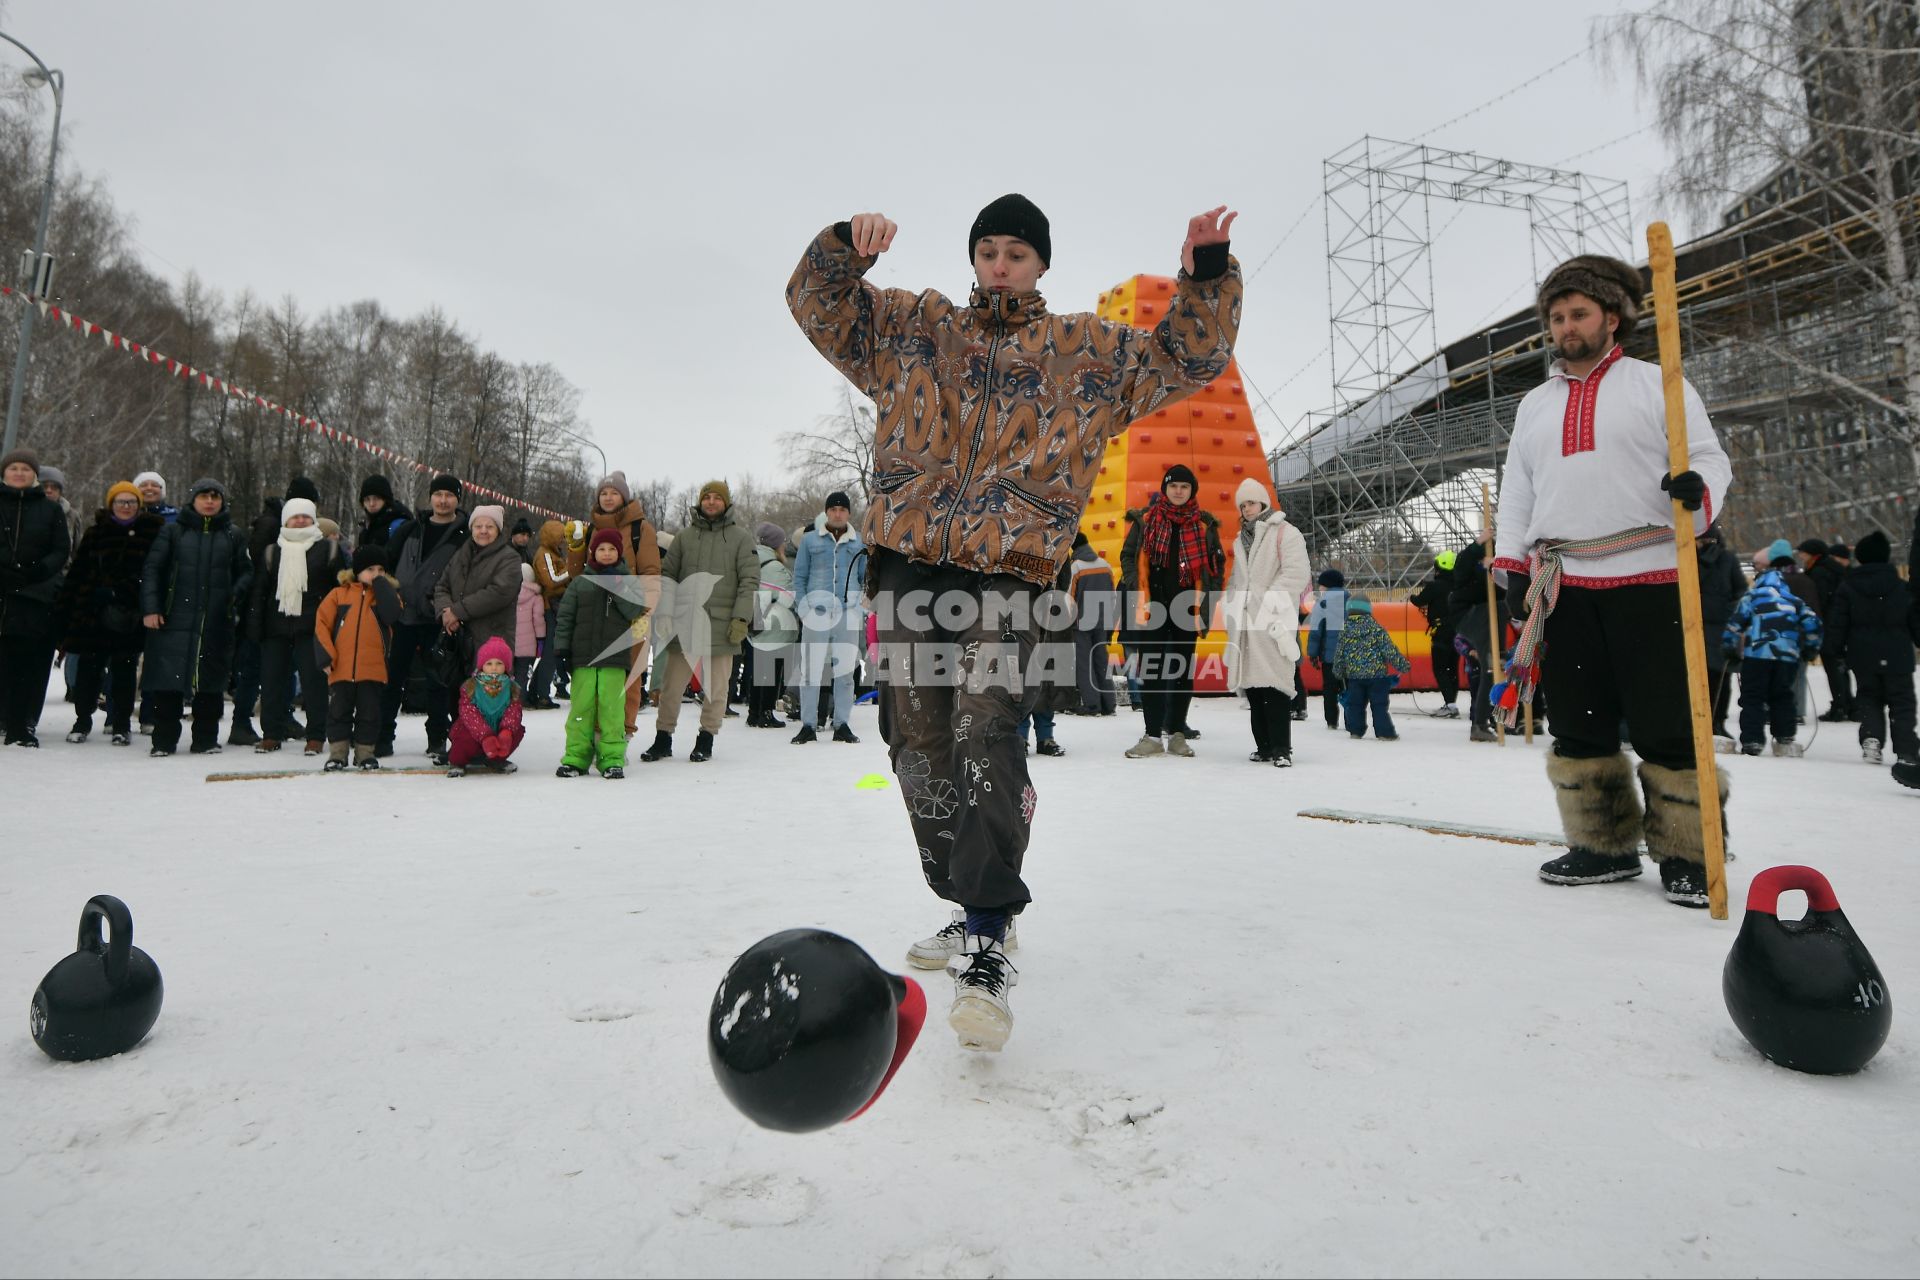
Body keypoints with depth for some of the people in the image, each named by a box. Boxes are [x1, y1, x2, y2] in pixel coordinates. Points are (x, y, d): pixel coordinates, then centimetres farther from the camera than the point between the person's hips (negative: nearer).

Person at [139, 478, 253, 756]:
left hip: (216, 623, 1)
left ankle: (206, 739, 14)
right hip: (174, 619, -1)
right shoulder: (173, 532, 7)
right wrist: (150, 608, -4)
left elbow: (246, 572, 15)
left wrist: (236, 594, -5)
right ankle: (164, 740, 7)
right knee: (167, 680, -3)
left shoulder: (233, 536, 11)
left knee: (210, 681, 5)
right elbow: (151, 569, 5)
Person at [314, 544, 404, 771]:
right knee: (338, 712, 8)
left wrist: (381, 584, -10)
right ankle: (337, 754, 19)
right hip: (341, 669, 0)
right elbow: (321, 624, 3)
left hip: (373, 670, 0)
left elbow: (392, 614, -15)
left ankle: (365, 753, 19)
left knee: (370, 714, 7)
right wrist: (326, 656, -4)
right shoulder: (339, 594, 5)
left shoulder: (387, 593, 7)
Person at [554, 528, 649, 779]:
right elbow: (565, 617, 10)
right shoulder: (580, 583, 11)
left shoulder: (629, 582, 9)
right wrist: (561, 647, 3)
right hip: (583, 656, 1)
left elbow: (634, 610, -8)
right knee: (581, 706, 2)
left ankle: (612, 758, 3)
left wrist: (616, 586, -14)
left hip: (615, 656, -1)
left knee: (612, 707, -4)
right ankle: (576, 756, 10)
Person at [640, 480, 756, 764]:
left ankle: (706, 740, 19)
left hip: (720, 627, -2)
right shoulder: (684, 536, 11)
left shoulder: (741, 537, 4)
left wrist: (741, 618, -9)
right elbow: (667, 575, 13)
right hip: (683, 624, 2)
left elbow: (750, 581, -1)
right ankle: (663, 739, 19)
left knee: (715, 688, 5)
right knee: (671, 687, 6)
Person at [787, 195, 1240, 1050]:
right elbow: (818, 304, 16)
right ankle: (975, 909, 23)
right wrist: (847, 246, -4)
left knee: (985, 733, -22)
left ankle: (987, 951, -21)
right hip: (908, 565, 4)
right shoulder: (912, 328, 20)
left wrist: (1206, 279, -2)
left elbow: (1185, 357, 15)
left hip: (1006, 572, -3)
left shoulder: (1088, 351, 16)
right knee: (920, 747, 6)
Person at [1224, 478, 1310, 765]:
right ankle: (1264, 747, 13)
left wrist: (1271, 602, -16)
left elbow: (1297, 572, -10)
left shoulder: (1285, 533, 1)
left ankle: (1281, 749, -9)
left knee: (1275, 684, -13)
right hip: (1246, 623, 7)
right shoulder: (1240, 541, 23)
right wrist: (1233, 609, 11)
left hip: (1274, 622, -7)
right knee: (1252, 686, 6)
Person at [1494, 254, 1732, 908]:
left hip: (1647, 581, -4)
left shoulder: (1656, 383, 7)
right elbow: (1516, 494, 18)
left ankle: (1685, 854, 10)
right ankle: (1604, 845, 19)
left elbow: (1709, 456, 1)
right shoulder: (1534, 405, 19)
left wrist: (1697, 491, -22)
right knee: (1578, 724, 7)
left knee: (1666, 724, -3)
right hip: (1562, 587, 4)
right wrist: (1513, 570, 10)